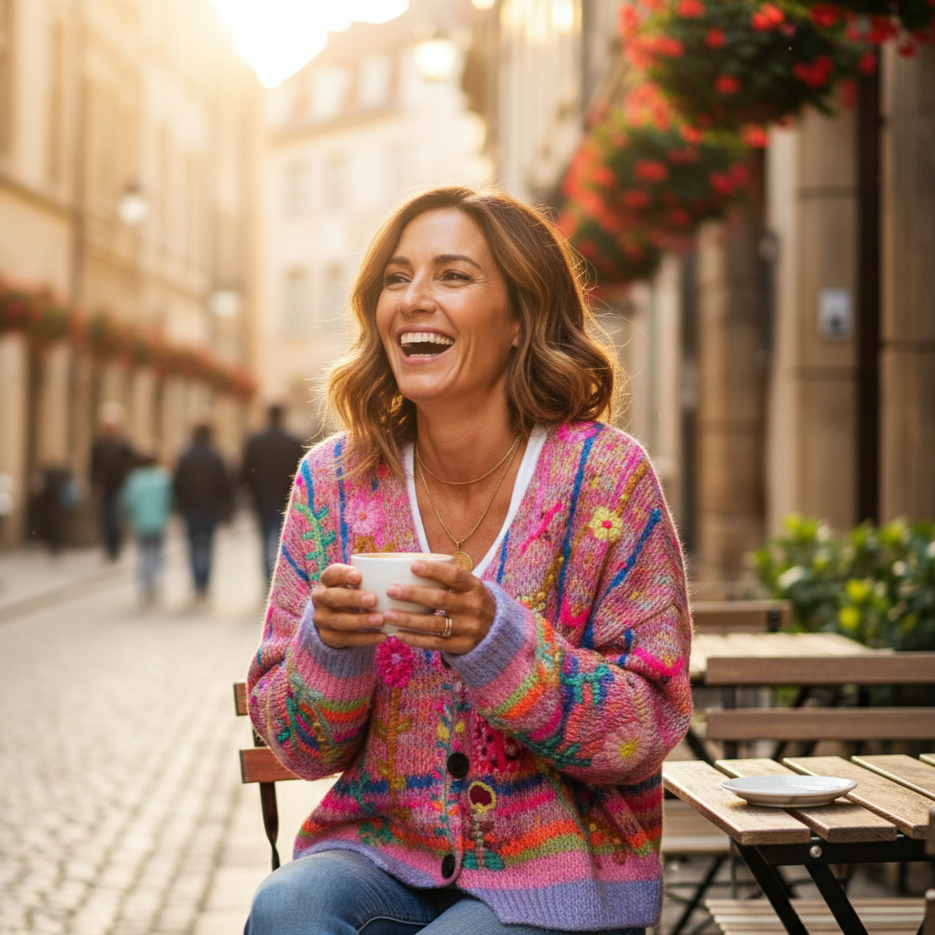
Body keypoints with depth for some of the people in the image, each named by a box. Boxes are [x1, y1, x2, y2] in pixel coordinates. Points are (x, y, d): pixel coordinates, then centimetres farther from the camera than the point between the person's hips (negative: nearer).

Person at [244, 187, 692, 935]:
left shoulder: (604, 477, -9)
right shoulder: (333, 480, -1)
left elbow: (652, 726, -9)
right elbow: (299, 747, 3)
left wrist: (495, 638, -24)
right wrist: (329, 642, -19)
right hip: (381, 853, 3)